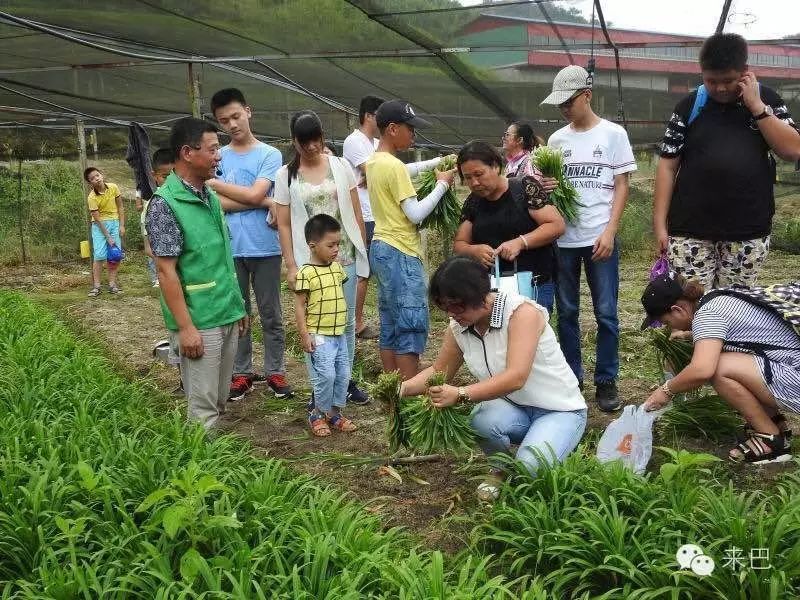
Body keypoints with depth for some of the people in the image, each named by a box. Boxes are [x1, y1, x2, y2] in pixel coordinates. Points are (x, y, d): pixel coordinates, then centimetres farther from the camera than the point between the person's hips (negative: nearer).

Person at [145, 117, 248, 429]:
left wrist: (238, 306, 18)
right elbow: (166, 270, -16)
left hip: (228, 316, 8)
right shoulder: (164, 204, -13)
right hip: (198, 322, -7)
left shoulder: (211, 197, 10)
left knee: (220, 400, 16)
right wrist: (186, 327, -18)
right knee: (202, 408, 1)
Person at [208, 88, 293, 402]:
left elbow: (253, 194, -14)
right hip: (230, 249, 2)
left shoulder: (270, 154, -2)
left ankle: (275, 371, 20)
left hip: (265, 247, -2)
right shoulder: (217, 157, 5)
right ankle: (241, 373, 23)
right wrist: (264, 203, -13)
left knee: (271, 314, 8)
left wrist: (212, 182, -7)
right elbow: (216, 203, -7)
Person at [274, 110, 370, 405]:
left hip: (345, 258, 2)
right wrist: (291, 265, -4)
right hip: (310, 262, -1)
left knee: (346, 320, 10)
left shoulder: (340, 166, 3)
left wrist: (363, 251, 6)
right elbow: (284, 224, 1)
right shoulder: (286, 175, 0)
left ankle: (346, 381, 24)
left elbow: (356, 213, 8)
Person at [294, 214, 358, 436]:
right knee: (325, 375, -12)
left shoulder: (337, 268, 9)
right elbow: (299, 305, -11)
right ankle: (318, 414, 8)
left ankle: (334, 412, 24)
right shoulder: (306, 273, -12)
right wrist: (304, 334, -15)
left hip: (339, 334, 7)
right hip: (318, 336, -7)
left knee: (343, 374, 9)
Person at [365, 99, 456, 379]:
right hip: (400, 254, -10)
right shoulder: (393, 166, -17)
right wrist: (442, 184, -8)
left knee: (390, 326, 13)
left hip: (382, 249, 10)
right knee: (413, 325, -5)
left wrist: (439, 162, 18)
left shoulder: (374, 162, 11)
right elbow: (415, 214, -18)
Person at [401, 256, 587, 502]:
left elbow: (516, 377, -34)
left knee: (528, 469, -31)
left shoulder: (522, 312, -24)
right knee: (483, 420, -31)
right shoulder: (458, 328, -4)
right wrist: (404, 388, -8)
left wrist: (461, 395, -44)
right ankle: (499, 469, 3)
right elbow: (439, 371, 11)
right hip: (513, 408, 5)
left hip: (560, 410, -5)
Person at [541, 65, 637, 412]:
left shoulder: (613, 134, 1)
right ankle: (571, 378, 20)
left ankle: (606, 381, 13)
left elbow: (622, 187, -1)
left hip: (600, 238, -3)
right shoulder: (557, 140, 10)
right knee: (566, 312, 9)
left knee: (606, 313, 1)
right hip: (563, 239, 3)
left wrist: (609, 232, -10)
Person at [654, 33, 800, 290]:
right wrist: (660, 224, -3)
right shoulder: (689, 106, 2)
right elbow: (667, 165, 2)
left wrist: (756, 105, -10)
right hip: (690, 231, -1)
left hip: (749, 233, 1)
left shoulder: (766, 100, 5)